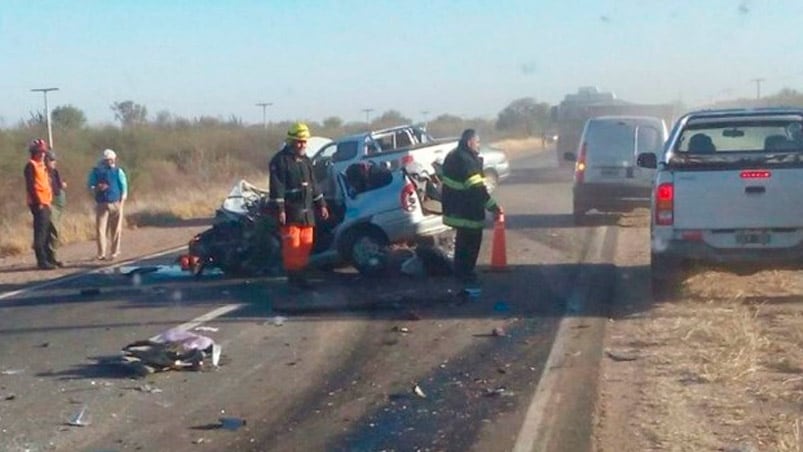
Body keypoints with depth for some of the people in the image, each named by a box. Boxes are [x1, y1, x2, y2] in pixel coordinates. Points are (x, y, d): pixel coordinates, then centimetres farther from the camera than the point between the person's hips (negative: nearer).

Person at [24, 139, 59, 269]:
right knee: (40, 232, -8)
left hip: (45, 203, 9)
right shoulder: (31, 165, -8)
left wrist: (48, 201, 15)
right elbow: (31, 186, -15)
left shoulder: (41, 165, 19)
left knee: (46, 232, 13)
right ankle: (42, 260, -8)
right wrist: (38, 202, -19)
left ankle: (49, 257, 19)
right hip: (38, 204, -9)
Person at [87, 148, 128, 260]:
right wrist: (97, 188, -15)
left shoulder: (118, 171, 4)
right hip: (101, 204, 0)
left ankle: (114, 252, 15)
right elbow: (90, 186, 6)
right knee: (100, 229, -7)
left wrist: (121, 203, -5)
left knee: (116, 229, 4)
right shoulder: (96, 171, 4)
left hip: (115, 204, 0)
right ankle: (101, 254, -6)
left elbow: (124, 188, 5)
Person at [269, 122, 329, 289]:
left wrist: (321, 205, 19)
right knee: (292, 244, -8)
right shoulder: (280, 160, -8)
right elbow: (276, 187, -14)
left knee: (306, 244, 8)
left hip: (306, 211, 7)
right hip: (290, 212, -7)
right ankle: (292, 275, -2)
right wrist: (279, 209, -19)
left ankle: (300, 273, 16)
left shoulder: (306, 161, 17)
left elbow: (313, 185, 23)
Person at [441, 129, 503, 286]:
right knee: (471, 241, 0)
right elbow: (477, 189, -28)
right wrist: (493, 207, -27)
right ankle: (465, 273, 7)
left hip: (456, 207, 10)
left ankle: (460, 271, 31)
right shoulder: (466, 161, -23)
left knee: (463, 239, 21)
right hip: (466, 211, -10)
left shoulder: (453, 156, 10)